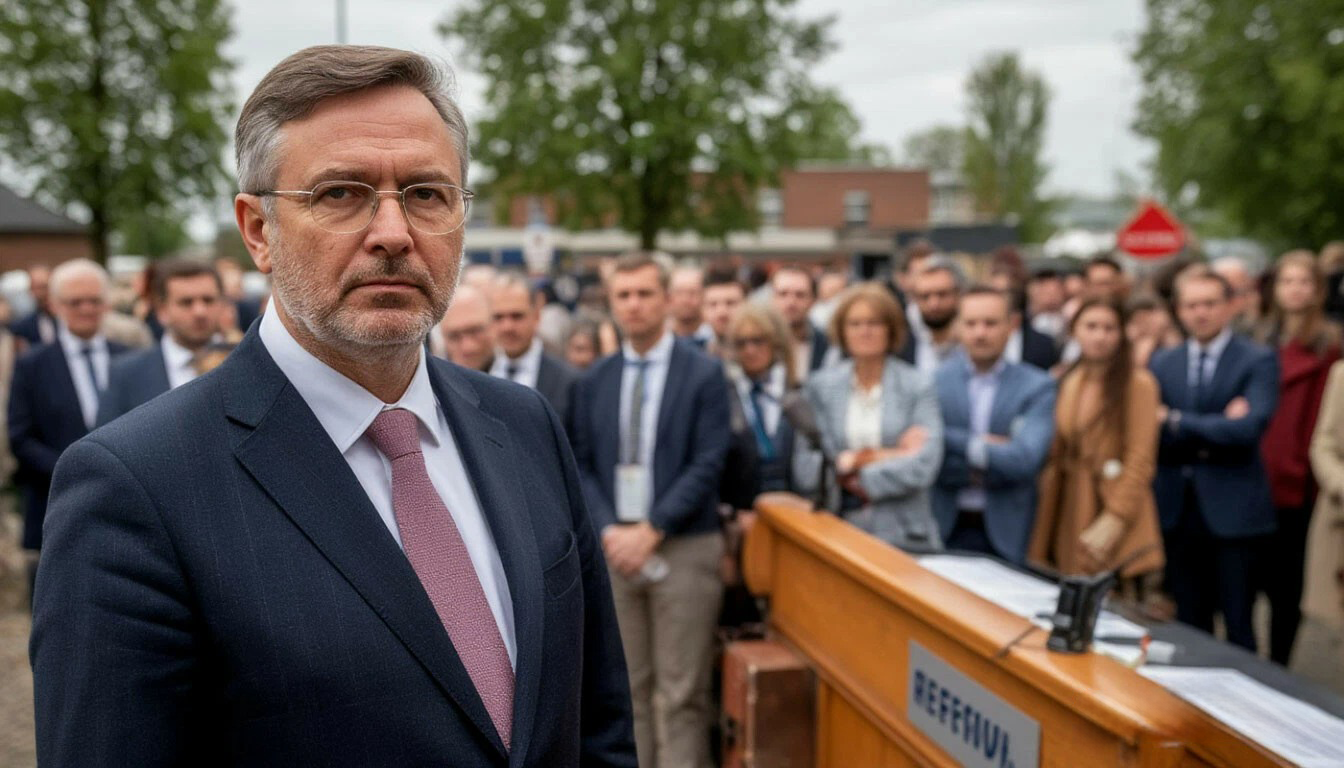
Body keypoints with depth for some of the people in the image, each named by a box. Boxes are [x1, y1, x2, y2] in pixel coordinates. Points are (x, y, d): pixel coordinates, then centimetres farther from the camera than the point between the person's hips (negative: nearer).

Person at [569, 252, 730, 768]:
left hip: (683, 549, -4)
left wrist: (651, 530, -14)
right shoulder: (594, 381, 10)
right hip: (613, 547, 4)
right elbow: (582, 465, 8)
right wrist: (608, 530, -8)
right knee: (629, 687, 11)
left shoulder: (704, 374, -2)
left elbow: (707, 464, -8)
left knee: (681, 692, -1)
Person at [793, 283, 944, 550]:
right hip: (836, 531, 1)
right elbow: (804, 470, -1)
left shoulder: (917, 387, 3)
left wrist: (863, 480, -7)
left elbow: (924, 463, -8)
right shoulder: (820, 386, 7)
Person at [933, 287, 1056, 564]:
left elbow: (1026, 459, -14)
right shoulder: (932, 381, 0)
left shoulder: (1037, 386, 0)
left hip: (1006, 534, 0)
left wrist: (965, 447, -13)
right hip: (944, 530, 0)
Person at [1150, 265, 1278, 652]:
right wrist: (1213, 435, -14)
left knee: (1238, 625, 2)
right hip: (1177, 511, 4)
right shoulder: (1161, 363, 8)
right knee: (1190, 626, 13)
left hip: (1234, 513, -4)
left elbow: (1249, 427, -18)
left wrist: (1176, 422, -12)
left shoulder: (1259, 361, -3)